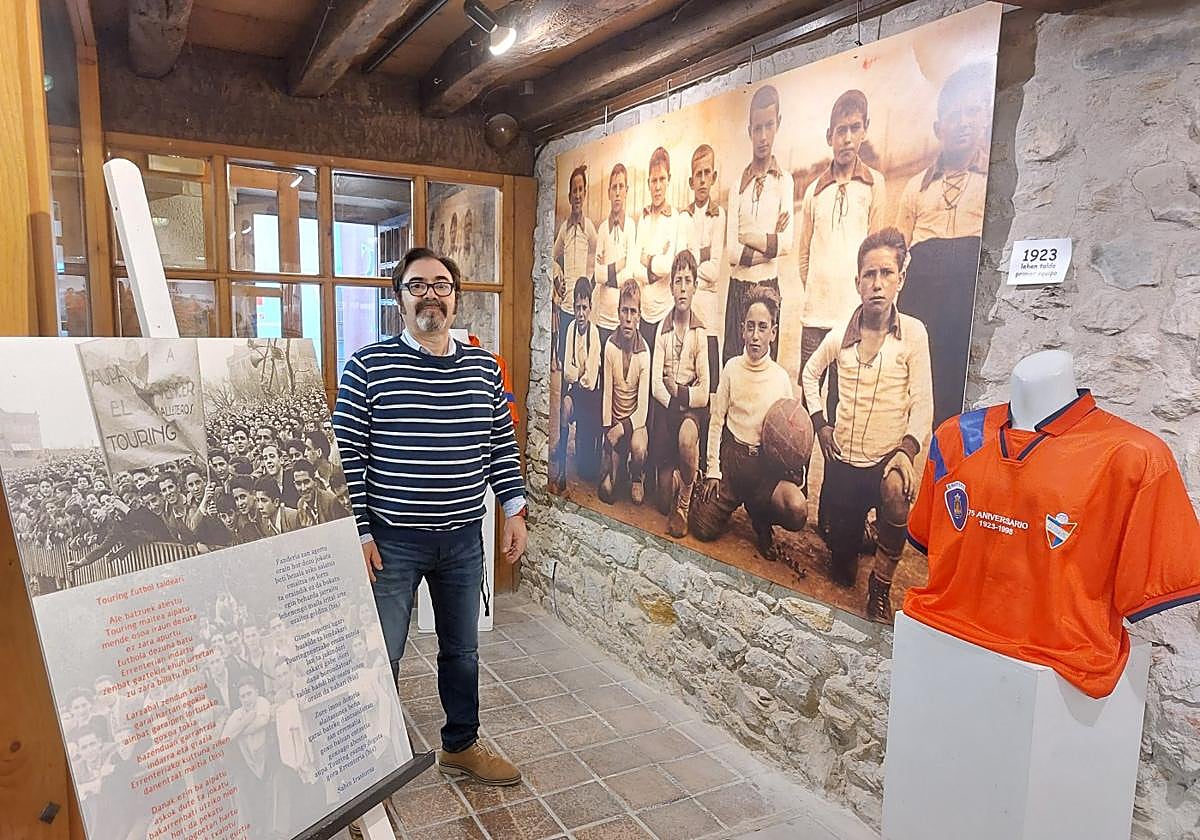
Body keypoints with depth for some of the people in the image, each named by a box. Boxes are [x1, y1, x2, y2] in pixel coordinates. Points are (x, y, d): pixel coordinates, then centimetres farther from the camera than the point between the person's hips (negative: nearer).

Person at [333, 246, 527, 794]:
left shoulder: (484, 368, 3)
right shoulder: (368, 366, -8)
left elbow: (502, 445, 10)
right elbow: (347, 456, -8)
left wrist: (514, 509, 5)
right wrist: (358, 533, -10)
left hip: (463, 539, 4)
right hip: (392, 541, -3)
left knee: (462, 650, 18)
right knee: (381, 657, 9)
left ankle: (461, 747, 39)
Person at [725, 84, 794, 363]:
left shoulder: (784, 180, 1)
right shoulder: (738, 184, 7)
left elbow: (787, 243, -12)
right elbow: (732, 251, -3)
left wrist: (748, 236, -8)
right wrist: (768, 244, -9)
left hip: (769, 287, -2)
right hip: (738, 287, 2)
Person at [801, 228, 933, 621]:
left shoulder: (913, 333, -8)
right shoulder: (841, 335, 0)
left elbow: (922, 404, -9)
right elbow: (810, 374, 19)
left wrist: (907, 452, -22)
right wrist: (820, 424, 10)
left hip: (888, 458, -3)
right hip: (842, 459, 3)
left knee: (896, 493, -37)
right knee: (842, 556, 8)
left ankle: (881, 586, -14)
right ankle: (846, 562, 48)